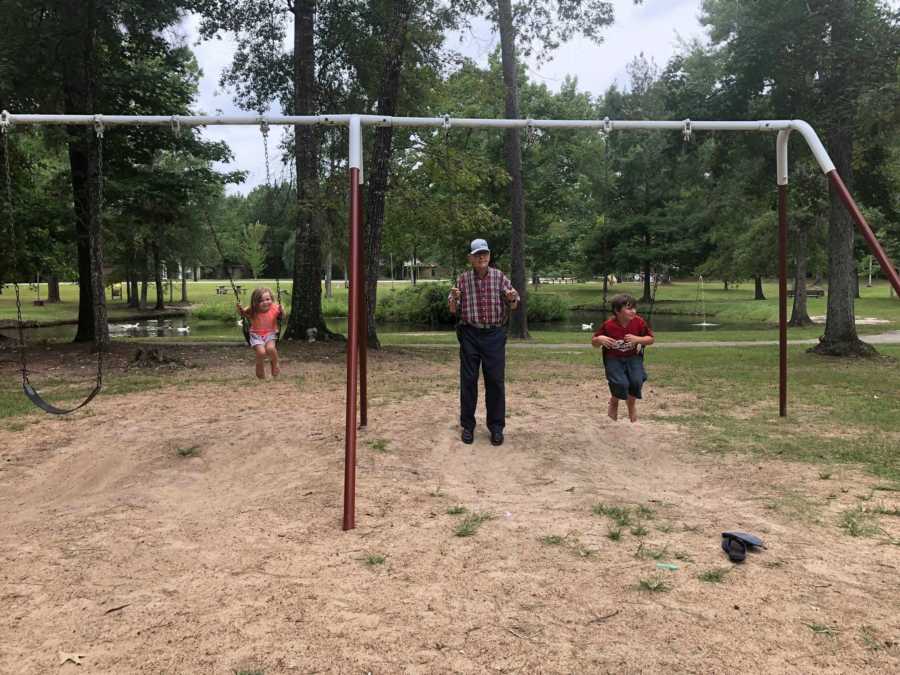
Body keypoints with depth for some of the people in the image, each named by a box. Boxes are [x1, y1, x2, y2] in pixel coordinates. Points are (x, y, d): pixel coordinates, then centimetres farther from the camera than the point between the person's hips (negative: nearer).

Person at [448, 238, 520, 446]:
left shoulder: (499, 276, 2)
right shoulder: (463, 279, 3)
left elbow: (513, 307, 5)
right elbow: (453, 310, 6)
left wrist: (512, 299, -18)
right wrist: (454, 298, -17)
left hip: (494, 335, 0)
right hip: (470, 335, 0)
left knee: (496, 381, 1)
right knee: (468, 380, 4)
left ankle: (496, 426, 13)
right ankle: (467, 425, 16)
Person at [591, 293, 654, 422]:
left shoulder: (639, 322, -9)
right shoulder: (608, 325, -14)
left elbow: (651, 339, 0)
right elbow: (594, 342, -3)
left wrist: (638, 339, -19)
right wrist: (600, 339, -27)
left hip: (633, 357, 2)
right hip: (614, 359, -2)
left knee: (637, 381, -22)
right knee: (621, 383, -25)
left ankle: (631, 403, 13)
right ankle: (614, 403, 11)